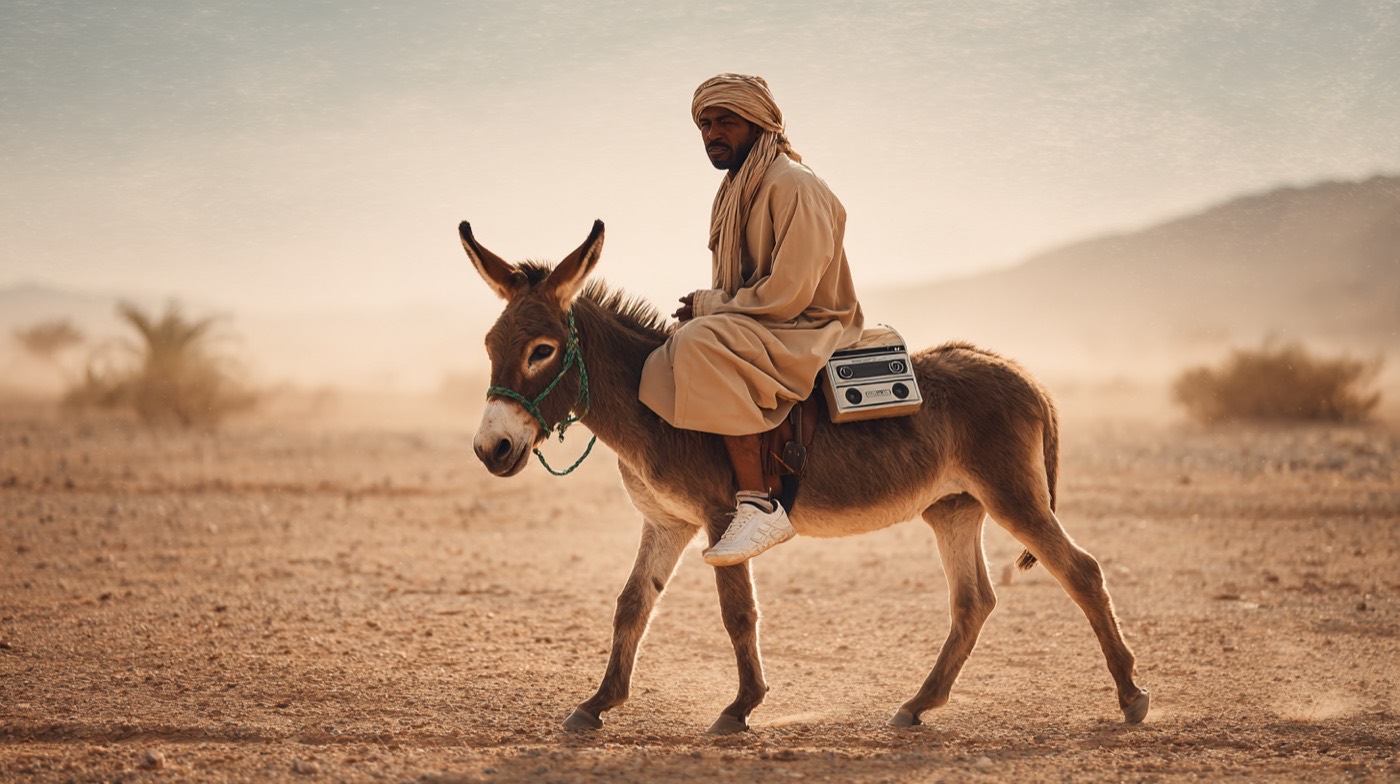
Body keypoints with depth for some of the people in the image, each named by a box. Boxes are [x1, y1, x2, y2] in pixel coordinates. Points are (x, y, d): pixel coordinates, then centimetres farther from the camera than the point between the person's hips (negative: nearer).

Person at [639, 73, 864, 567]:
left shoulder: (793, 186, -15)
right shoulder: (734, 192, 16)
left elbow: (787, 293, -22)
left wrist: (707, 306, -13)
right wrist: (703, 308, 0)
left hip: (810, 335, -10)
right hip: (756, 335, 10)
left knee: (702, 343, -33)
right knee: (658, 366, 2)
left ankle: (759, 505, -35)